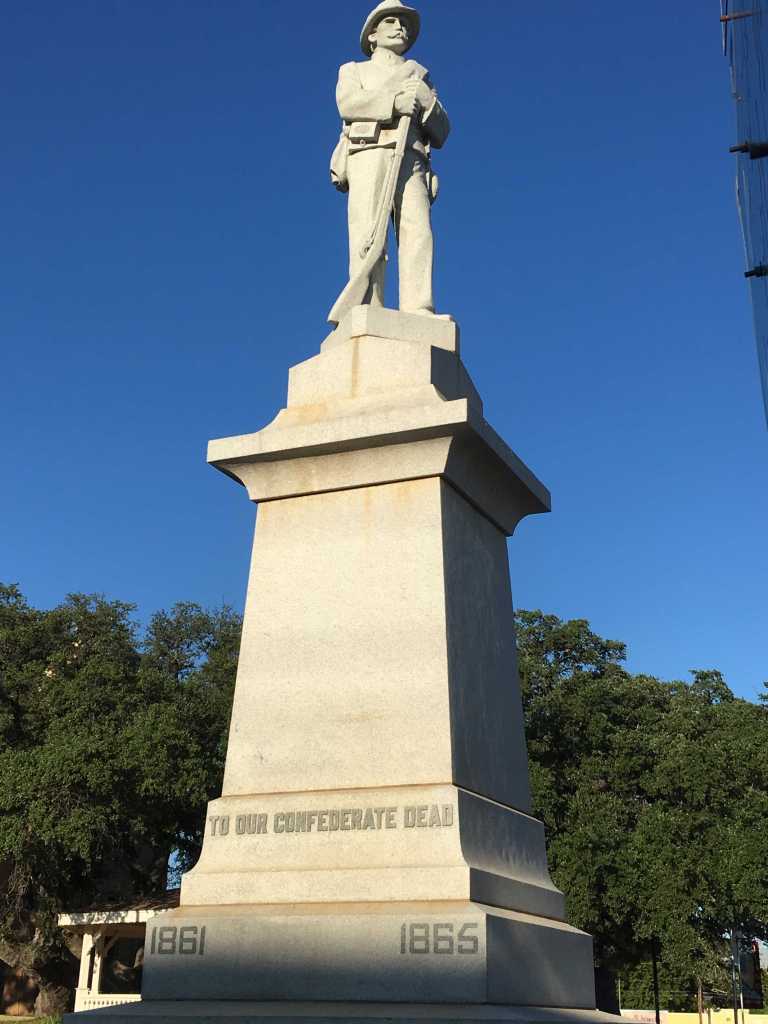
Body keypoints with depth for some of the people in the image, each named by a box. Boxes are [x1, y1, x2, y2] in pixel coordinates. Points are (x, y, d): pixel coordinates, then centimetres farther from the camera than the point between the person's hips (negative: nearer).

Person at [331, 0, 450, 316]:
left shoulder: (420, 75, 34)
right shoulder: (353, 70, 28)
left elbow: (440, 132, 20)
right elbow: (348, 103, 3)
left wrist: (425, 100, 1)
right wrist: (395, 102, -9)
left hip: (410, 161, 2)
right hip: (368, 156, -1)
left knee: (417, 231, -21)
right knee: (368, 232, -21)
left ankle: (420, 314, -34)